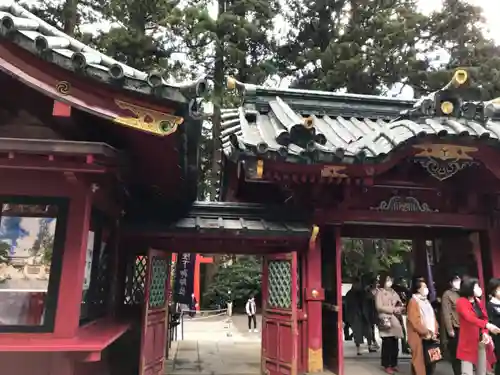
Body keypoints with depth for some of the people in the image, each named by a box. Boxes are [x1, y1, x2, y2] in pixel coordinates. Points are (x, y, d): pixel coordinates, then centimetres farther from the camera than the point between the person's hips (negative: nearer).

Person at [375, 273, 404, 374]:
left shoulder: (394, 292, 18)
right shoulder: (379, 292, -2)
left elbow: (400, 305, 16)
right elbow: (379, 307, -12)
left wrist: (398, 309, -6)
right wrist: (393, 309, -11)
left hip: (395, 321, 6)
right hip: (385, 321, -6)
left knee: (395, 345, 7)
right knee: (387, 344, -6)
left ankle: (394, 364, 18)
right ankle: (387, 366, 2)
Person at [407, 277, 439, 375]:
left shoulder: (426, 301, 17)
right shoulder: (413, 301, -10)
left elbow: (433, 318, 16)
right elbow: (415, 321, -16)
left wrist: (434, 333, 3)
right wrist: (426, 333, -14)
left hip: (430, 337, 8)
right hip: (419, 338, -8)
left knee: (431, 362, 9)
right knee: (419, 362, -3)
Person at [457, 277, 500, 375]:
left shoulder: (478, 301, 11)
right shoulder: (461, 302, -13)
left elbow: (484, 318, 9)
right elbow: (469, 318, -27)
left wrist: (485, 333, -8)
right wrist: (487, 325, -41)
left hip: (481, 341, 7)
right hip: (469, 342, -7)